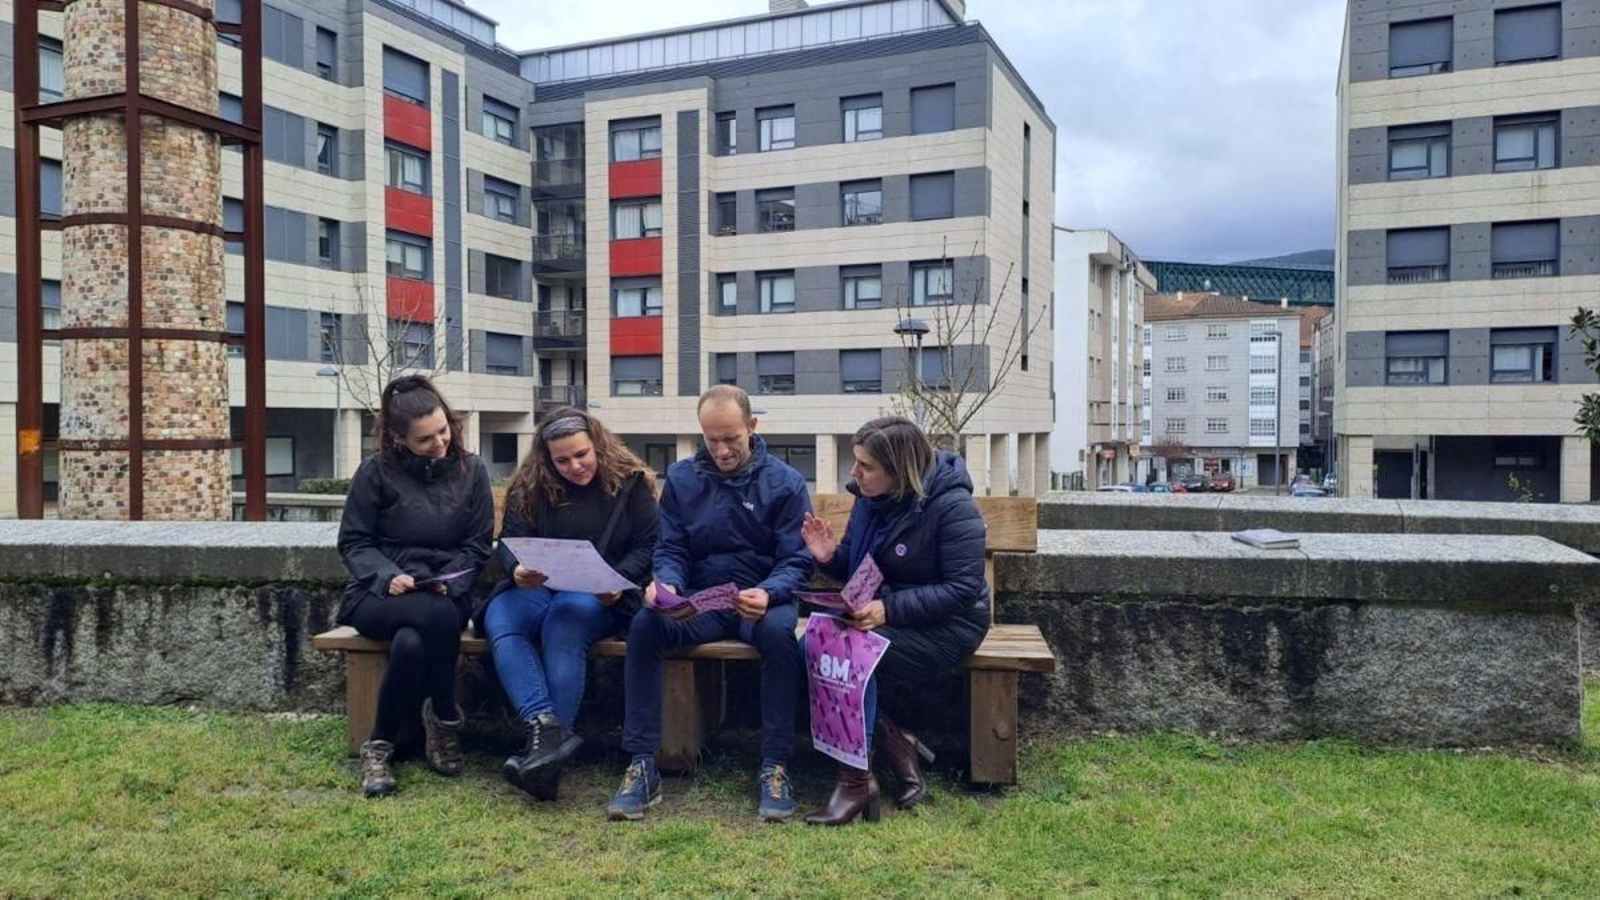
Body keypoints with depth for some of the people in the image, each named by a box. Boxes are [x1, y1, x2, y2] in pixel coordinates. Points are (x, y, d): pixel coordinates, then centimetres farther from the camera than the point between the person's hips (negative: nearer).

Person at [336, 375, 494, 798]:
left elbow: (478, 545, 8)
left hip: (445, 594, 2)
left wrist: (449, 582, -11)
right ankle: (445, 720, -15)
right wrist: (387, 575, -16)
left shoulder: (471, 470, 6)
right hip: (379, 595, -2)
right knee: (437, 616, -36)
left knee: (411, 645, -34)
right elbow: (353, 543, 3)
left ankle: (380, 747, -10)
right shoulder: (377, 471, -1)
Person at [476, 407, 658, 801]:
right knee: (498, 619, -30)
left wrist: (618, 581, -17)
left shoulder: (631, 481, 4)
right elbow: (510, 540, 5)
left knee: (564, 621, -36)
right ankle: (546, 726, -45)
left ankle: (546, 740, -39)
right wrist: (518, 569, -19)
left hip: (602, 595, -3)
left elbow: (647, 546, 2)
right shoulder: (529, 487, 10)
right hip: (537, 587, 3)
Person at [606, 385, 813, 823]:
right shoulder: (680, 478, 6)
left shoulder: (785, 483, -2)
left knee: (779, 632, -37)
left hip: (762, 600, -2)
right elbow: (670, 550, 5)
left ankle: (775, 767, -24)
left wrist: (768, 594, -28)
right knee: (644, 625, -28)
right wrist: (665, 583, -19)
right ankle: (642, 766, -22)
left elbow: (797, 560, -6)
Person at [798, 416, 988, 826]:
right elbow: (855, 569, 14)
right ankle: (893, 743, -5)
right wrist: (829, 557, -11)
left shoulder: (952, 507, -17)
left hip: (946, 626, -7)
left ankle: (857, 779, -17)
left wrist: (890, 609, -30)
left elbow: (963, 589, -21)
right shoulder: (871, 499, 4)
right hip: (882, 616, 8)